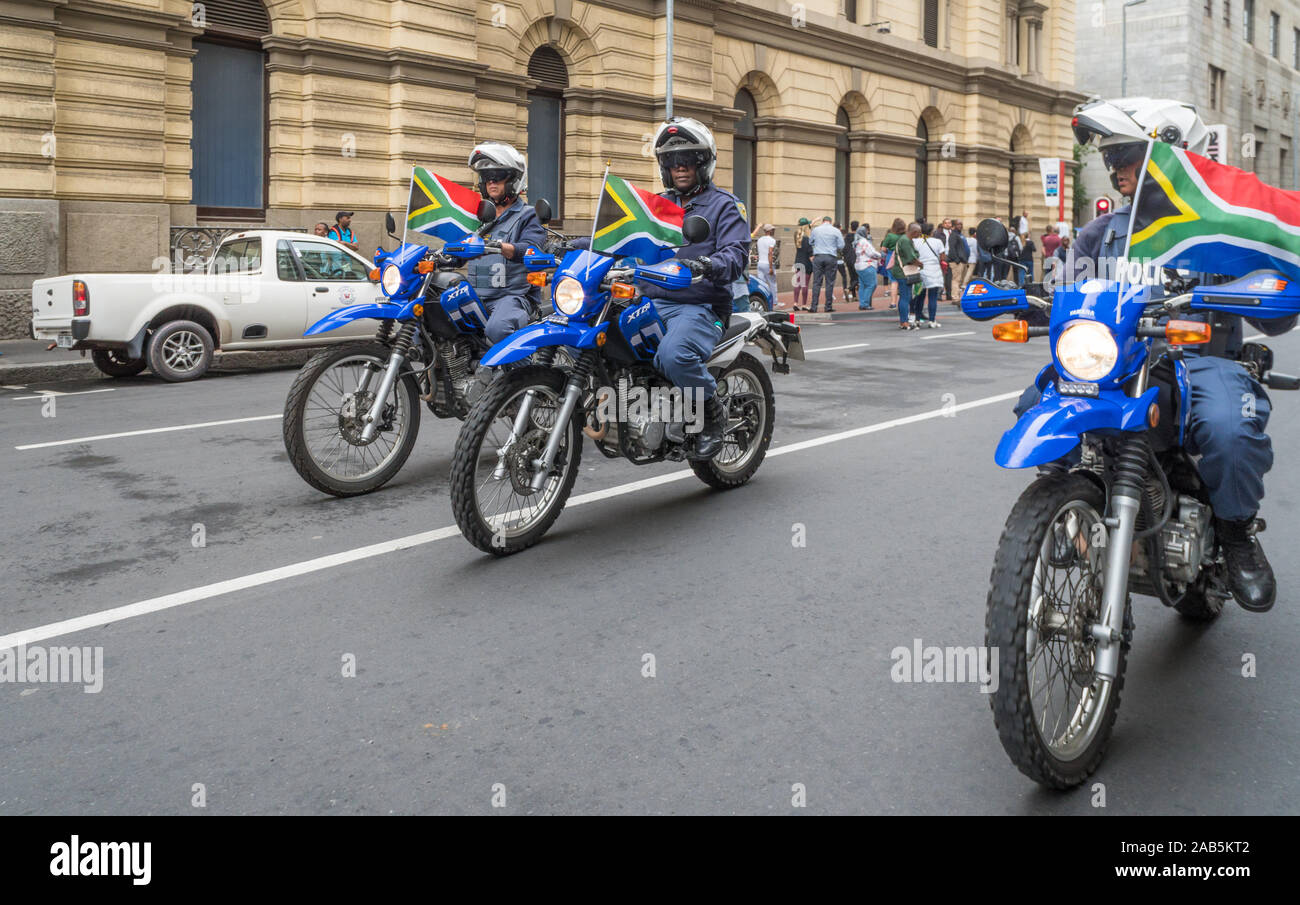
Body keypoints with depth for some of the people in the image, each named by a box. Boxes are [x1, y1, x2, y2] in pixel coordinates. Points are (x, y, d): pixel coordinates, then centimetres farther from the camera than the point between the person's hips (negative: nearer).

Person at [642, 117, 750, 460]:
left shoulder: (725, 205, 4)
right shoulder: (656, 204, 23)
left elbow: (737, 254, -11)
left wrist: (707, 266, -34)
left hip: (701, 306, -5)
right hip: (652, 302, 6)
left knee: (672, 355, -36)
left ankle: (713, 413, -10)